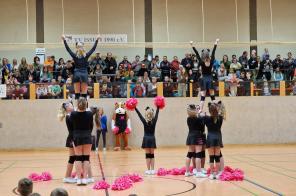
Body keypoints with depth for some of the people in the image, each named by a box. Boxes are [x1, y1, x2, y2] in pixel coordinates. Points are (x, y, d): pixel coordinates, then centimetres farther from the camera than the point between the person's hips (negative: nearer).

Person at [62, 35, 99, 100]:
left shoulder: (75, 56, -4)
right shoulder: (86, 55, -4)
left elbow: (67, 48, 3)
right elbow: (93, 48, 3)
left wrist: (64, 40, 9)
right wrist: (97, 40, 10)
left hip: (77, 74, 0)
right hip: (84, 74, 0)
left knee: (77, 92, 2)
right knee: (84, 92, 0)